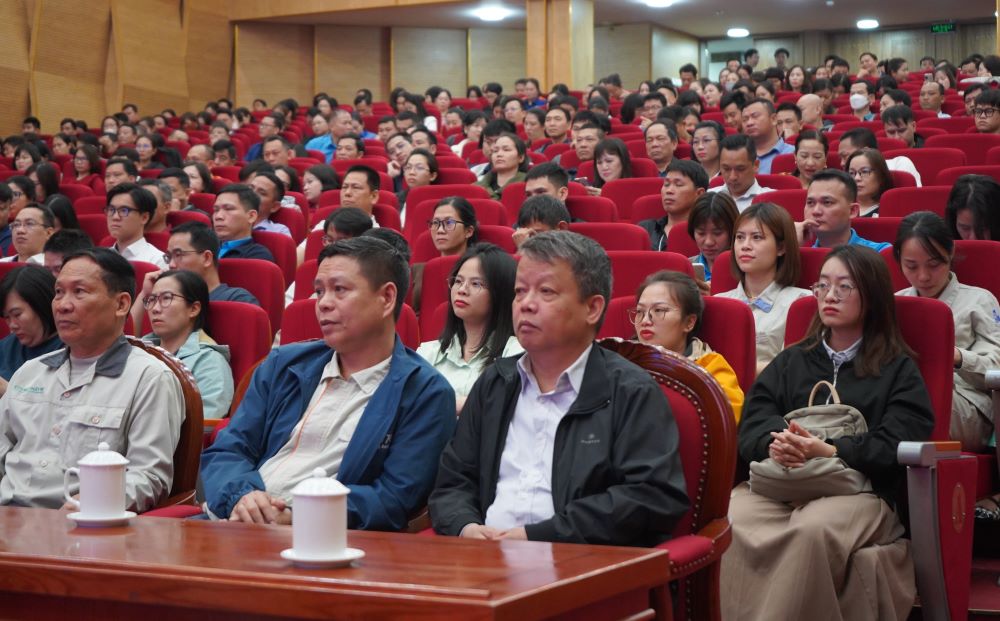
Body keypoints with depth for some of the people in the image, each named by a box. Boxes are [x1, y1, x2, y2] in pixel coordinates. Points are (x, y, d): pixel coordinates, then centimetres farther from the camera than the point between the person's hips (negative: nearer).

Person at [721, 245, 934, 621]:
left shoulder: (899, 370, 16)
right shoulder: (791, 361, 26)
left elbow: (897, 444, 0)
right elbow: (752, 422, 12)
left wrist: (830, 452, -16)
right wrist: (773, 444, -12)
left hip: (857, 487, -2)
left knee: (814, 529, -39)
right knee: (734, 523, -33)